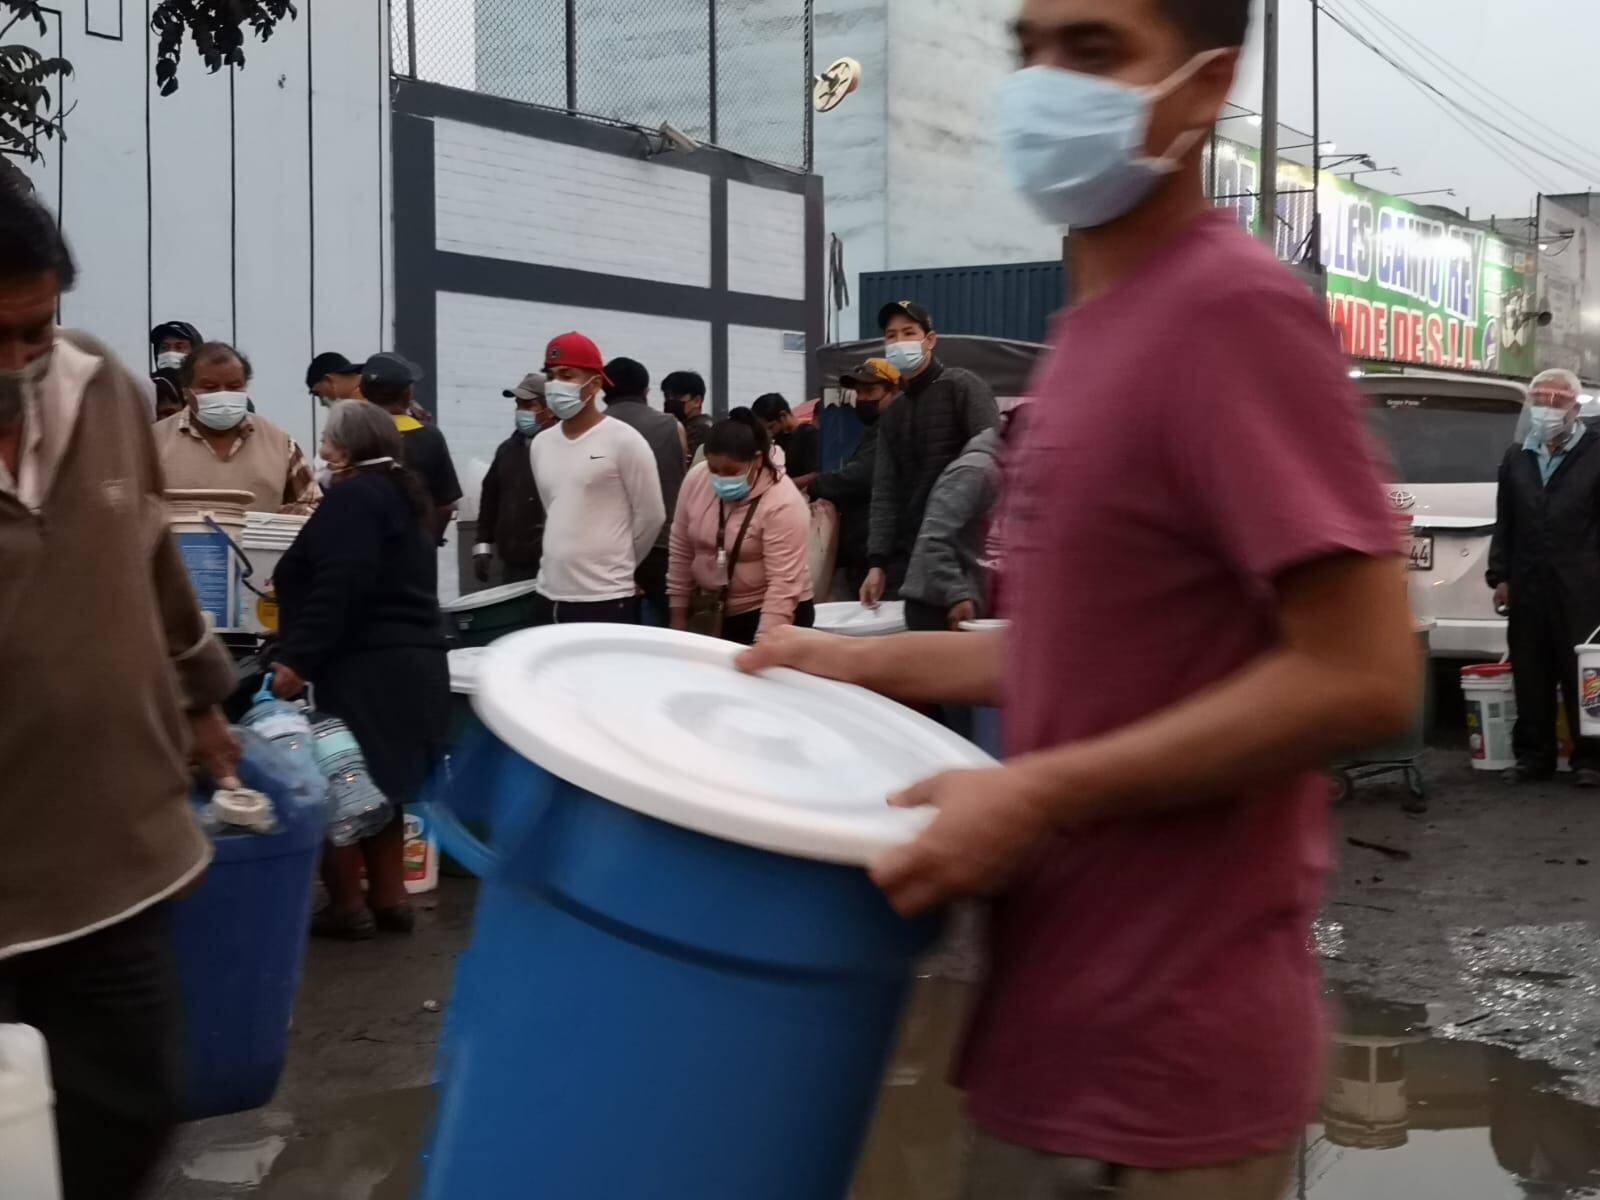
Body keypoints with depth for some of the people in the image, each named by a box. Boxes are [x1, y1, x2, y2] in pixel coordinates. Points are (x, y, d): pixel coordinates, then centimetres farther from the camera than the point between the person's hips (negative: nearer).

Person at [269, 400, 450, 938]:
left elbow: (340, 588, -22)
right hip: (408, 661, 10)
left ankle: (347, 906, 1)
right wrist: (290, 583, 30)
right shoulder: (398, 493, 19)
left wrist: (297, 660, -23)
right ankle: (388, 898, 18)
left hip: (368, 668, -10)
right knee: (380, 784, 15)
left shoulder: (354, 496, -11)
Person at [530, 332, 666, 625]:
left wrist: (615, 566, 7)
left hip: (606, 601, -6)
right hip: (549, 598, 6)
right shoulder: (540, 445, 11)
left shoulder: (624, 441, -7)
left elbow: (650, 516, -2)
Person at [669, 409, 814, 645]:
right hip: (712, 614, 5)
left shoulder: (783, 503, -23)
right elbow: (681, 551, 4)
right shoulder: (696, 480, -6)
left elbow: (783, 585, -26)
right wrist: (678, 616, 6)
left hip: (777, 615, -5)